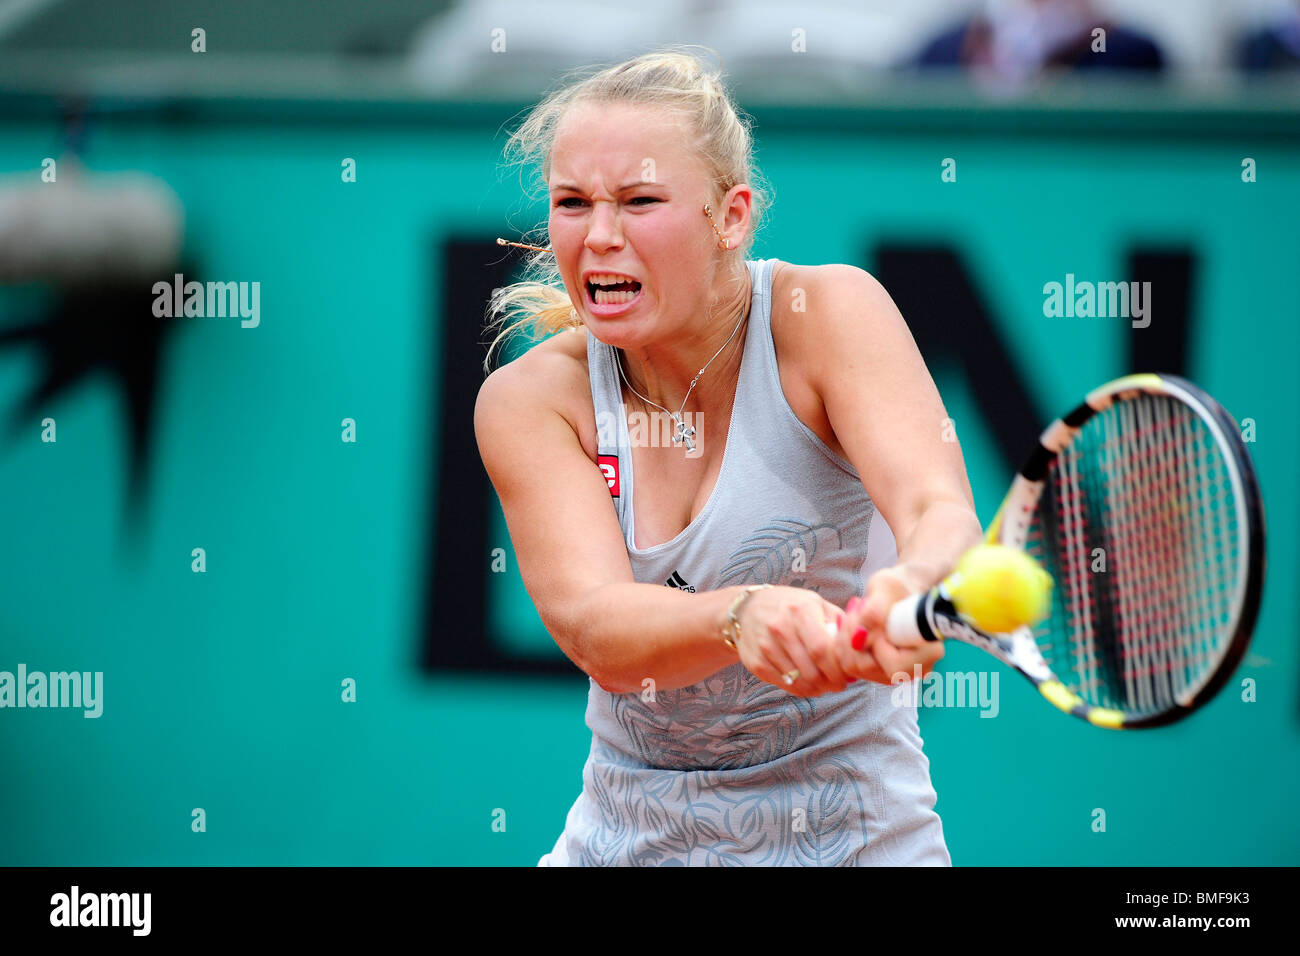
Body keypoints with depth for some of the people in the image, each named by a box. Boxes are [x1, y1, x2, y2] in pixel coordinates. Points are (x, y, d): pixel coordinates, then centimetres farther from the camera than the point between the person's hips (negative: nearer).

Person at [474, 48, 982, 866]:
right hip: (625, 839, 3)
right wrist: (743, 617, -43)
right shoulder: (529, 400, -7)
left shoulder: (830, 312, -11)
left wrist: (913, 588, -51)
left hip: (854, 837, -3)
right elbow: (593, 627, -22)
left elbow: (942, 514, -26)